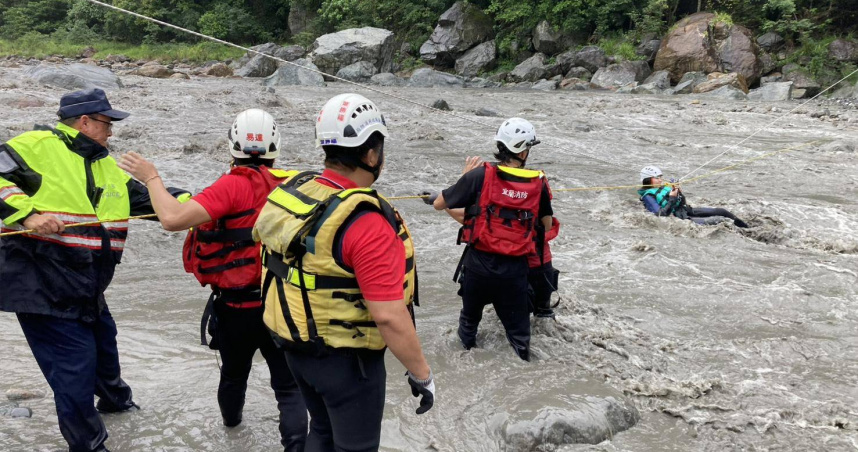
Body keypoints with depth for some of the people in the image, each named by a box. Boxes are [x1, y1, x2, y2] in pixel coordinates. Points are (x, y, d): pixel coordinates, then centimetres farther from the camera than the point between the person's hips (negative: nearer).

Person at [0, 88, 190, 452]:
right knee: (75, 360, -5)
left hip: (85, 287, 9)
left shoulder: (105, 165, 13)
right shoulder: (37, 146, -11)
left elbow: (145, 197, 13)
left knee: (102, 343, 25)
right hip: (40, 286, -8)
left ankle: (114, 399, 52)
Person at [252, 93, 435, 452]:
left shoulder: (293, 193, -5)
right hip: (346, 359, -7)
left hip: (297, 348, 7)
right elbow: (389, 316, -30)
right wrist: (421, 374, -17)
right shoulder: (366, 224, -29)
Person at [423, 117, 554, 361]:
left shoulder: (480, 176, -10)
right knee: (517, 325, 14)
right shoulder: (539, 183, -3)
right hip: (515, 269, 0)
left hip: (478, 263, 0)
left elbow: (440, 204, -2)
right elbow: (547, 226, 9)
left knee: (470, 316, 24)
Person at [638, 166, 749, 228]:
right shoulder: (648, 196, -10)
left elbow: (683, 203, 16)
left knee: (721, 211, -2)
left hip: (686, 210, 8)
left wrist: (680, 193, -4)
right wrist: (672, 199, -22)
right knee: (717, 220, -20)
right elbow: (661, 215, -20)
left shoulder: (663, 187, 14)